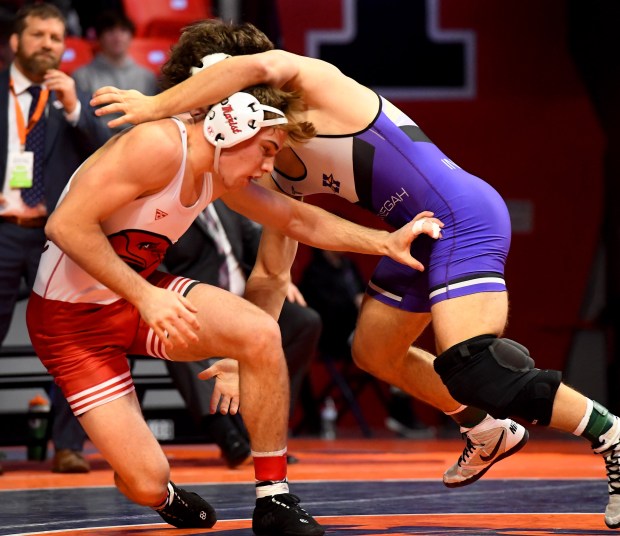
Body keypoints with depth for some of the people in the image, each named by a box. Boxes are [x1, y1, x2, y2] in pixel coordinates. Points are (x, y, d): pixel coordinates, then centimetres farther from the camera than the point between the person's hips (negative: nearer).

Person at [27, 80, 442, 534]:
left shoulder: (223, 176, 2)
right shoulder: (159, 145, -25)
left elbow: (297, 220, 16)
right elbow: (66, 225, -28)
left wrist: (386, 242, 8)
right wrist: (144, 297, -30)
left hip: (141, 291, 7)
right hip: (71, 317, -7)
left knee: (261, 334, -18)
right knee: (147, 485, -14)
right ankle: (160, 496, 26)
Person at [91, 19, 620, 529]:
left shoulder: (307, 79, -10)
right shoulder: (278, 170, 15)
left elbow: (255, 65, -35)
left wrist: (155, 106, -28)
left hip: (462, 216, -10)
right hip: (421, 233, 10)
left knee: (473, 370, -23)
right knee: (374, 352, 22)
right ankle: (490, 434, 39)